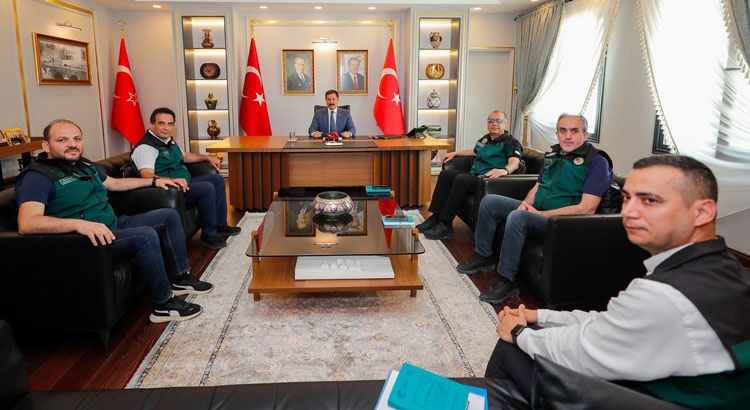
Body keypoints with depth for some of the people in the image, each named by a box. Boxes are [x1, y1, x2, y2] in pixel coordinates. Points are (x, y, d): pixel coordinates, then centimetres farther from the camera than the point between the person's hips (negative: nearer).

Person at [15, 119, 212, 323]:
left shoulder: (84, 166, 14)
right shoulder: (38, 176, -15)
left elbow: (115, 183, 32)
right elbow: (26, 223, -31)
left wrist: (153, 181, 31)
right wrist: (79, 223, -44)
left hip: (114, 225, 10)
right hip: (86, 241, -10)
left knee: (169, 216, 9)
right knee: (146, 235, -31)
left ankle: (181, 278, 13)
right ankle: (164, 304, -18)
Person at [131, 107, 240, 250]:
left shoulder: (168, 140, 14)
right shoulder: (145, 147, -18)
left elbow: (184, 156, 32)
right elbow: (147, 175, -33)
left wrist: (208, 157, 26)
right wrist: (172, 180, -47)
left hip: (184, 183, 11)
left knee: (217, 179, 13)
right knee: (207, 188, -27)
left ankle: (220, 225, 14)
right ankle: (208, 235, -17)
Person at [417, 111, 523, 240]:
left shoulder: (510, 142, -5)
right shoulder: (485, 139, 21)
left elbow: (515, 163, -23)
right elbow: (474, 152, 42)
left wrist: (504, 170, -46)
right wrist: (454, 153, 34)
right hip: (473, 175, 9)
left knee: (460, 179, -31)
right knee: (445, 174, -7)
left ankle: (445, 225, -29)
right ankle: (436, 217, -12)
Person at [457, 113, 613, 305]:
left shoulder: (597, 162, -13)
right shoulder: (553, 154, 11)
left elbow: (586, 208, -21)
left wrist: (541, 214, -20)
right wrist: (525, 203, -4)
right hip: (535, 210, 9)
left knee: (517, 217, -34)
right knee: (489, 201, 3)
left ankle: (506, 281, -25)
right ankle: (483, 256, 12)